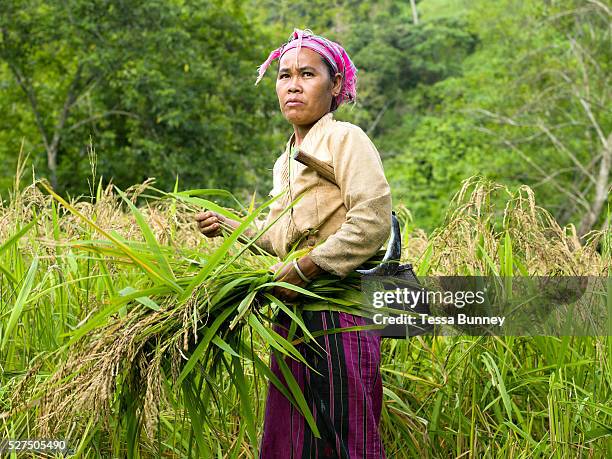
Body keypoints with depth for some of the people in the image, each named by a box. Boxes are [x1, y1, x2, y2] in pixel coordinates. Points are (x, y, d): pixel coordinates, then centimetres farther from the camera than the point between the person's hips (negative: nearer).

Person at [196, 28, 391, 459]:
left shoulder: (344, 139, -6)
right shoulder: (286, 162, 20)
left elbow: (372, 221, -17)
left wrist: (304, 269, -15)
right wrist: (231, 227, 22)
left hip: (340, 313, -8)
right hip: (294, 316, 8)